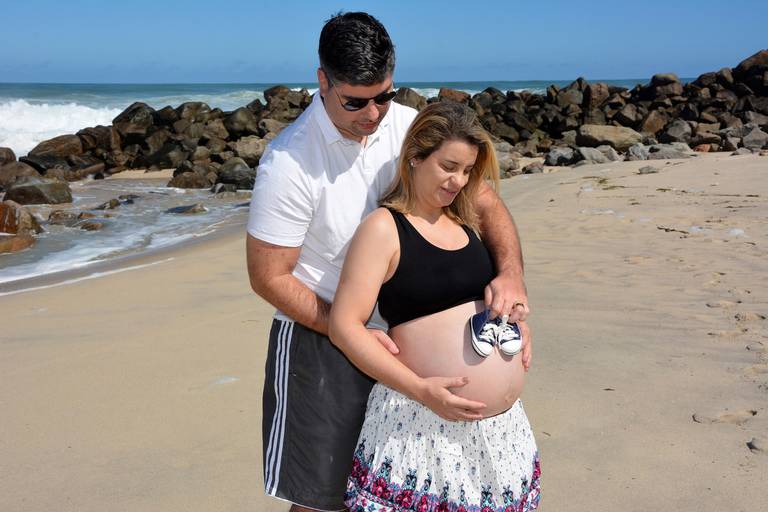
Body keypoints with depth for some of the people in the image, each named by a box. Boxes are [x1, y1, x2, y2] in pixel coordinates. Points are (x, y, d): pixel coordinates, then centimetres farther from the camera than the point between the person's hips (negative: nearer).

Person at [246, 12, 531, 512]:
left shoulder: (409, 127, -5)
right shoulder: (290, 161, -21)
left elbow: (484, 198, -1)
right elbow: (268, 278, -15)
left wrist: (511, 272, -20)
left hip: (395, 334, 5)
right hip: (320, 341, -5)